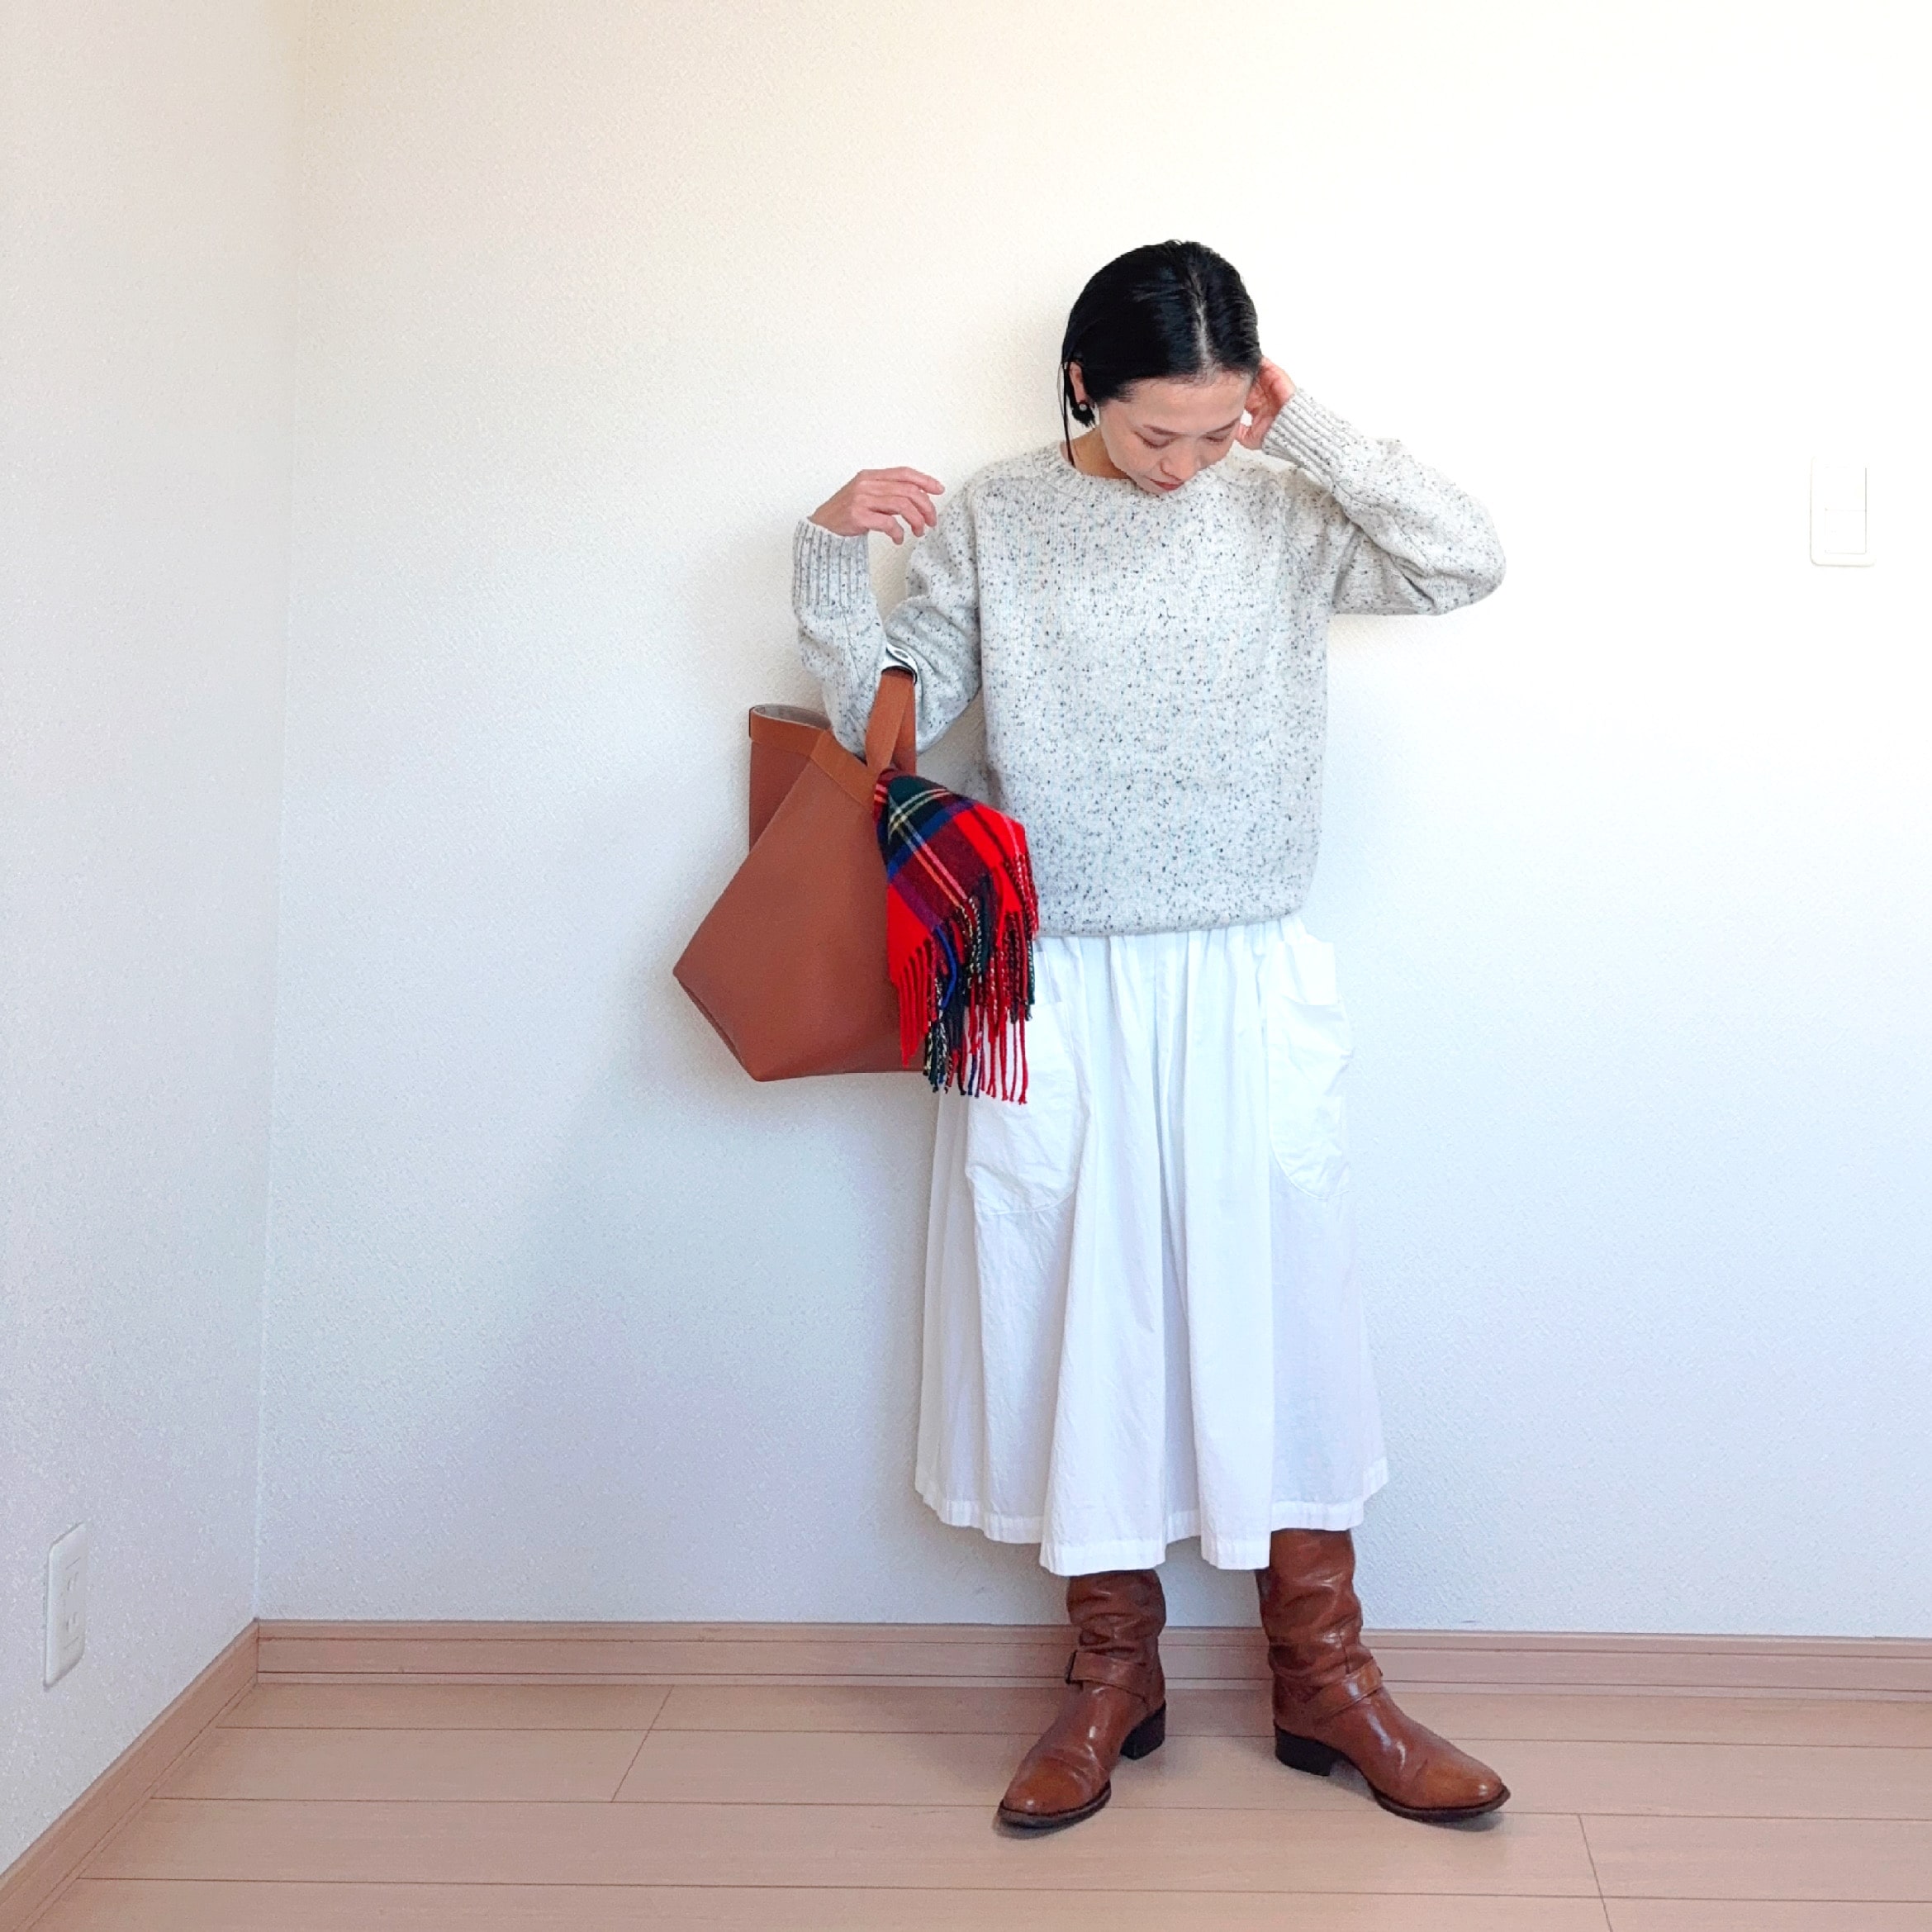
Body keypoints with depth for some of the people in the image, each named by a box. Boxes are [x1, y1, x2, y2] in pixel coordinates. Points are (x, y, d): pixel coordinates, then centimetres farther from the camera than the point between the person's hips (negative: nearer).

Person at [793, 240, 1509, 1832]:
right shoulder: (985, 521, 1)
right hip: (1050, 996, 0)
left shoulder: (1282, 516, 3)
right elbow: (889, 716, 2)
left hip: (1249, 990, 1)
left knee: (1277, 1314, 7)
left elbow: (1468, 562, -8)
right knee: (1073, 1313, 6)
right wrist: (832, 562, -12)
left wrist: (1309, 429, -8)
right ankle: (1114, 1669, 24)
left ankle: (1324, 1675, 21)